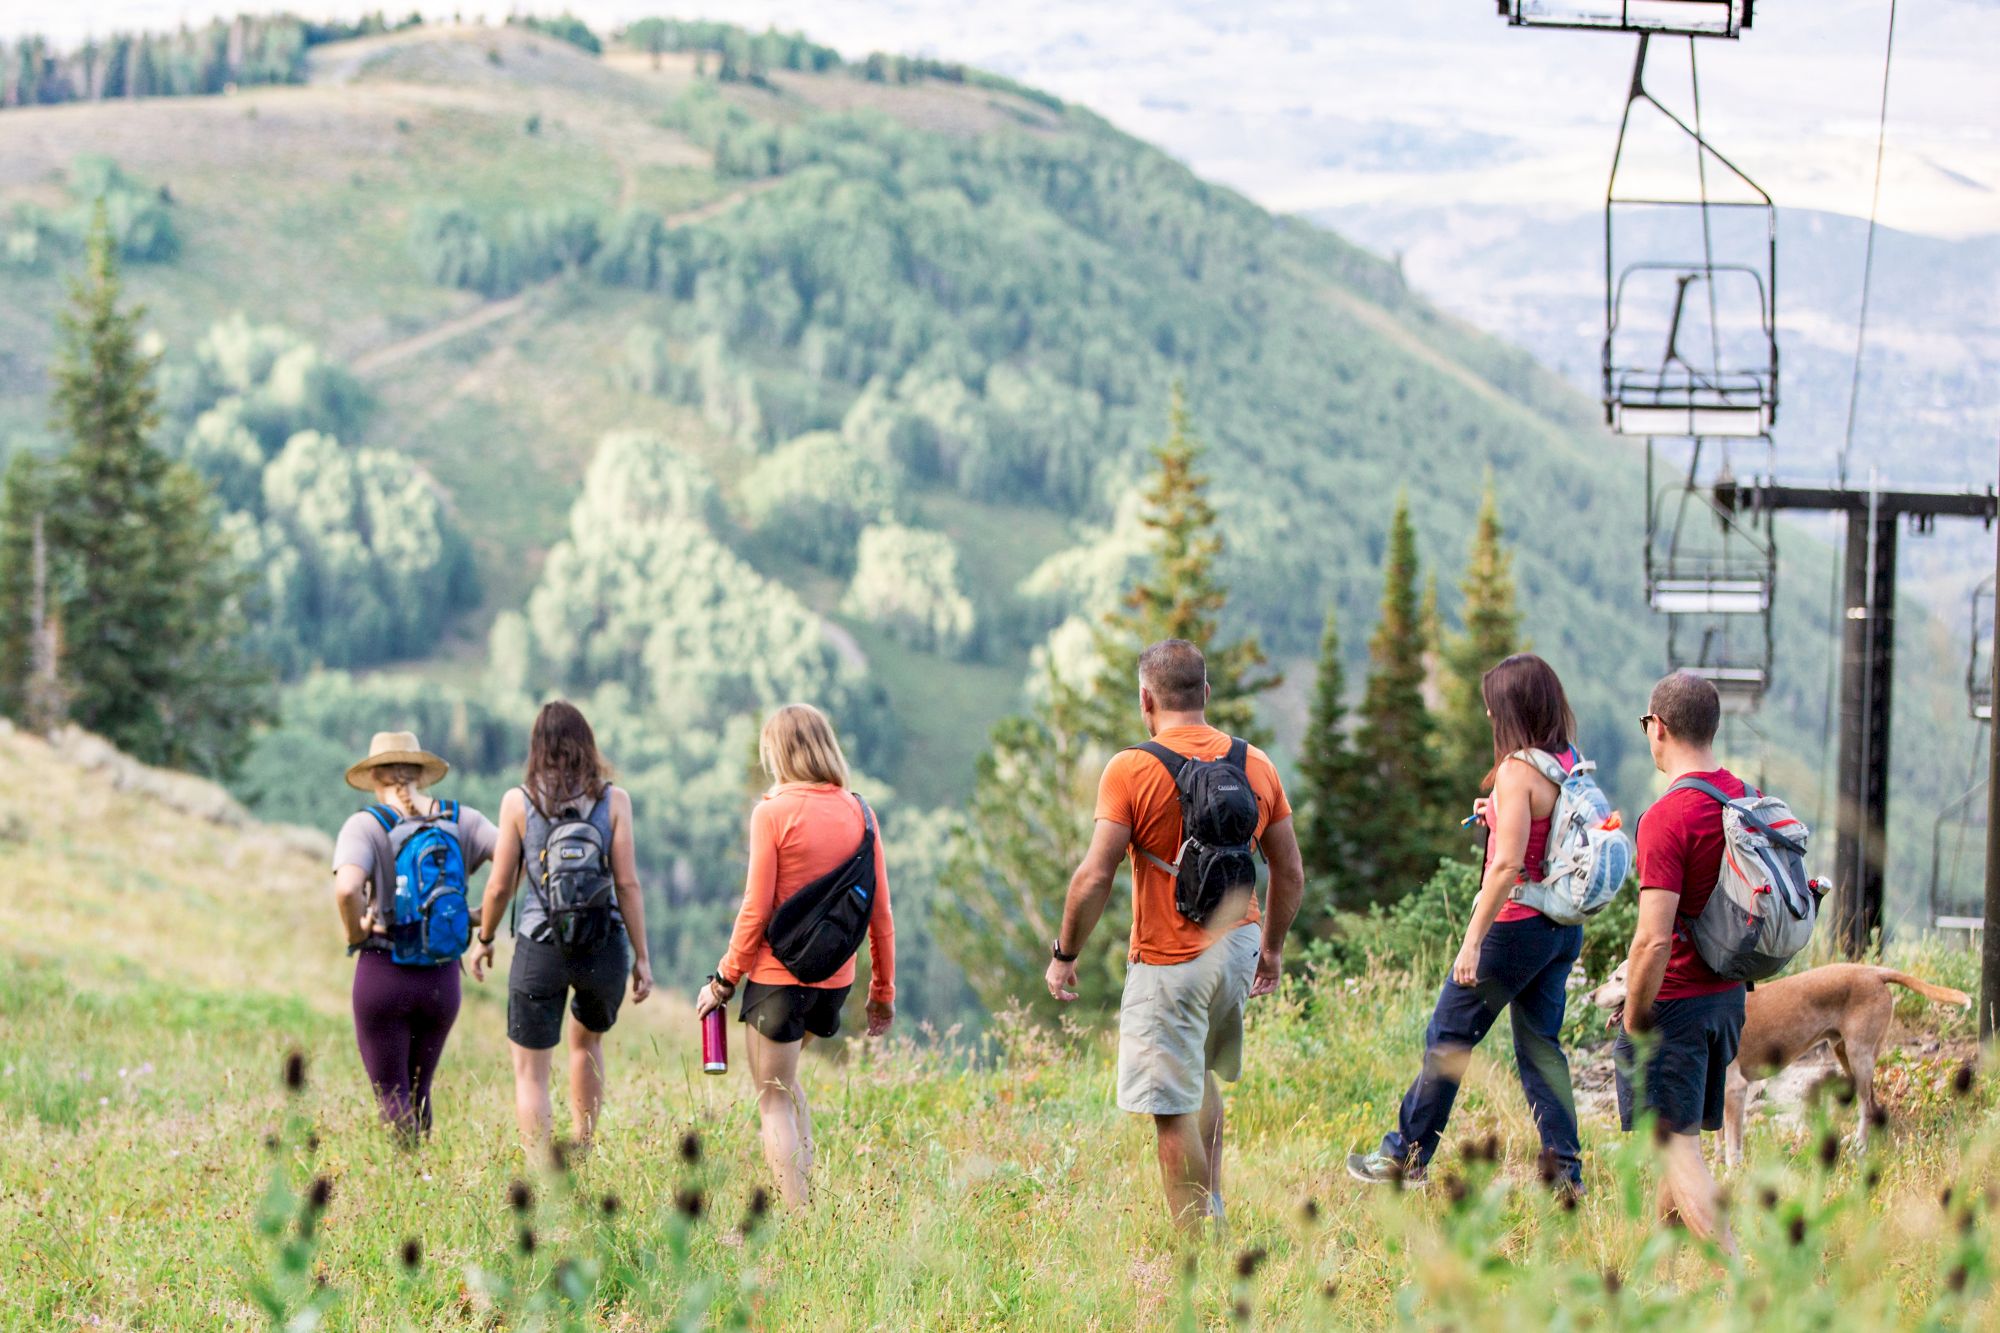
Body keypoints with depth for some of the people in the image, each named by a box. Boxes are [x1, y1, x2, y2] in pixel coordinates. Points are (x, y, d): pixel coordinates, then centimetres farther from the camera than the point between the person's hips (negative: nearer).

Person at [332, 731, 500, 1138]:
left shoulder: (365, 826, -7)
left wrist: (356, 936, -6)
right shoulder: (461, 820, 3)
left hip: (383, 971, -4)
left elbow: (346, 889, -24)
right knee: (419, 1089, 20)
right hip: (442, 977, 4)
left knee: (391, 1095, 3)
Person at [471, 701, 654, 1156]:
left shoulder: (518, 801, -4)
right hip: (603, 947, 2)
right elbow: (627, 884, -5)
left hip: (539, 948, -2)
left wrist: (484, 939, 16)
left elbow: (500, 886, -2)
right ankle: (582, 1151, 33)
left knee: (530, 1071, 6)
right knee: (587, 1040, 30)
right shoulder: (613, 800, -3)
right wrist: (642, 957, 2)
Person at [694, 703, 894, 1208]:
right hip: (836, 978, 6)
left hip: (778, 976, -5)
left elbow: (756, 909, -13)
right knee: (784, 1076, 27)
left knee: (773, 1099, 4)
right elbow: (880, 911, 3)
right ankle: (806, 1190, 22)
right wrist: (883, 989, 12)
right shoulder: (857, 811, 2)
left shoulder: (773, 812, -12)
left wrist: (725, 980, -3)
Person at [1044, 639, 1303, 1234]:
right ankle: (1212, 1205, 27)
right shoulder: (1255, 765, 4)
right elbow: (1290, 873, 10)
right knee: (1201, 1072, 28)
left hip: (1169, 961, -6)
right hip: (1237, 945, 6)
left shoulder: (1131, 770, -11)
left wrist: (1065, 955, -3)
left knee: (1173, 1108, -2)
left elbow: (1095, 877, -15)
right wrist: (1272, 948, 24)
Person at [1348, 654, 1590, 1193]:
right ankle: (1564, 1167, 11)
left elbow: (1507, 864, -23)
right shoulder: (1570, 763, 5)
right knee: (1540, 1047, 14)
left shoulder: (1518, 770, -18)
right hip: (1565, 926, 8)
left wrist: (1472, 941, -22)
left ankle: (1405, 1156, 15)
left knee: (1448, 1037, 6)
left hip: (1517, 923, -8)